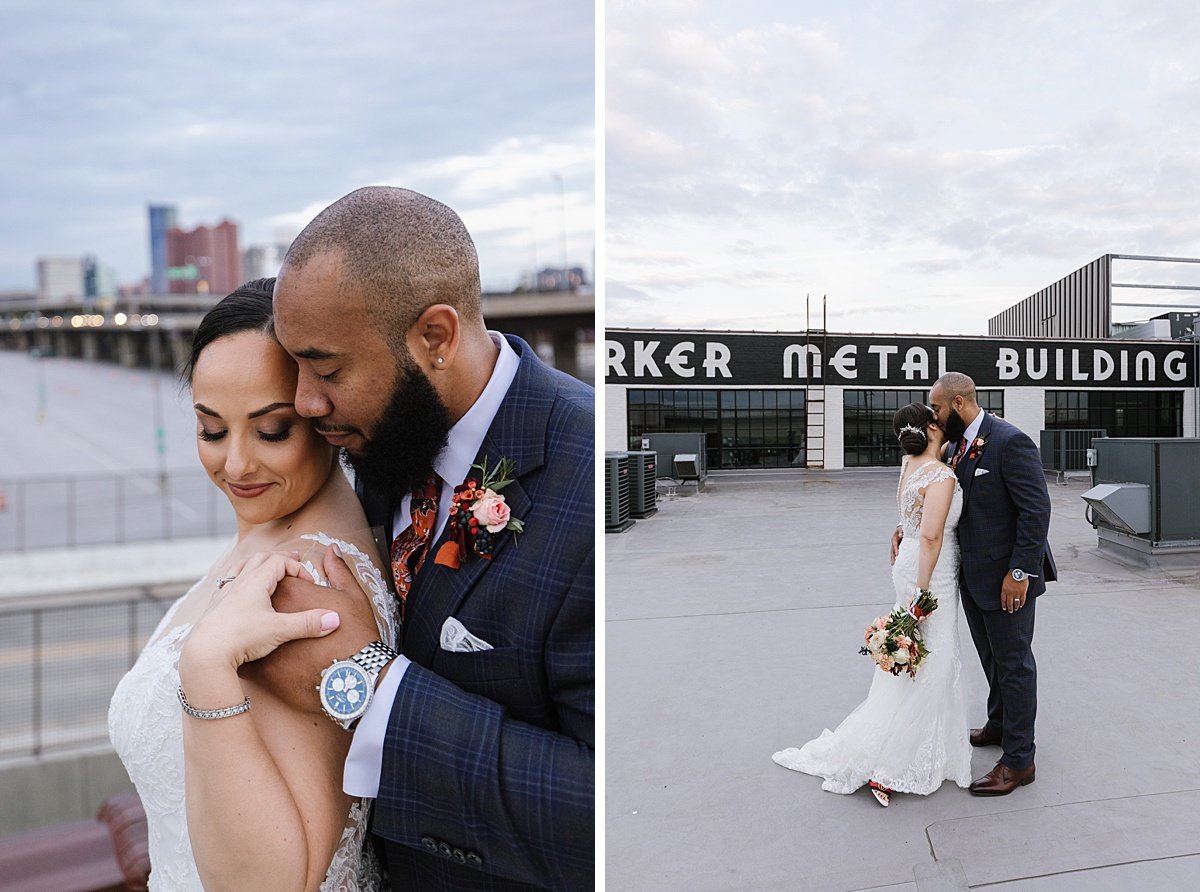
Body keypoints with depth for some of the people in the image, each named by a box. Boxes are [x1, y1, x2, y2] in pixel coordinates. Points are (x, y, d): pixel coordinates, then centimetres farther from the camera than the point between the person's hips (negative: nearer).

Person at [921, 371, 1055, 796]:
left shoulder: (1010, 442, -20)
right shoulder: (955, 446, 7)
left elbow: (1036, 510, -22)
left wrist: (1020, 572, -23)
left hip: (1007, 577, -8)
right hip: (972, 574, 8)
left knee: (1013, 663, 2)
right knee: (991, 657, 23)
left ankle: (1019, 760, 13)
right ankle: (999, 724, 42)